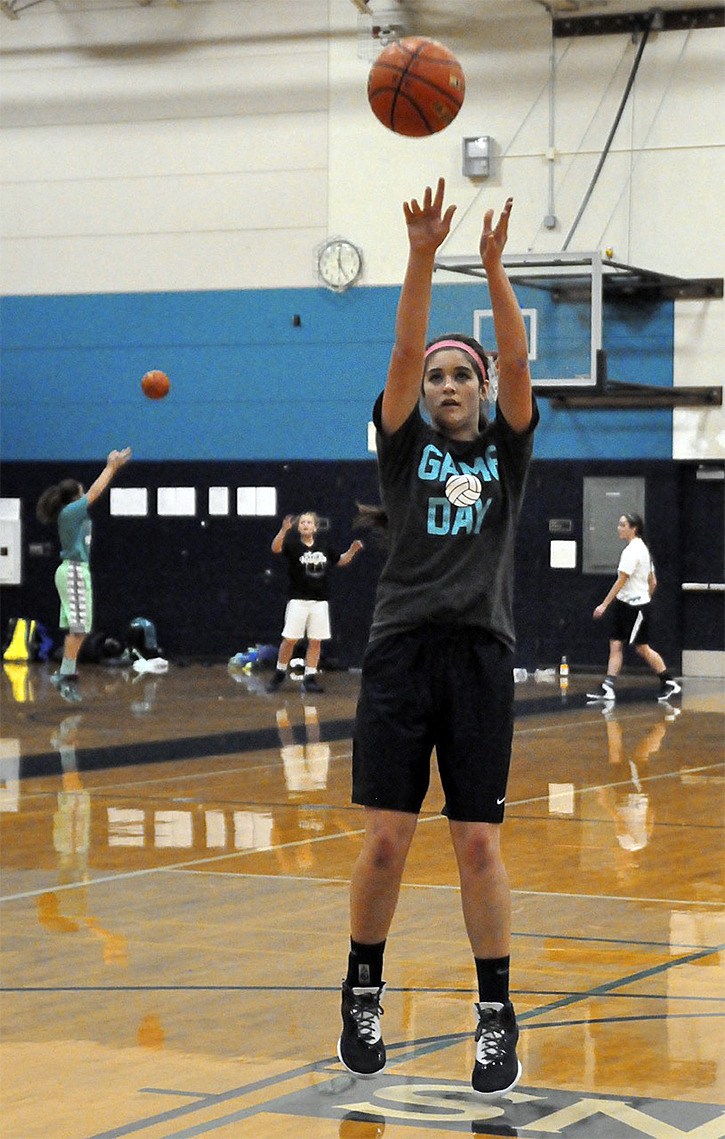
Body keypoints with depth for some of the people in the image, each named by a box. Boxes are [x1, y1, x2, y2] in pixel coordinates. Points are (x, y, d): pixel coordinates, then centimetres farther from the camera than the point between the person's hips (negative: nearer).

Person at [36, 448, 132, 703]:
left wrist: (113, 467, 23)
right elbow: (95, 492, -11)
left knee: (75, 627, 11)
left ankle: (65, 674, 12)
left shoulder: (74, 512, 13)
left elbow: (95, 492, 24)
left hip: (74, 571, 10)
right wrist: (111, 468, -4)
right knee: (79, 626, -12)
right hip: (75, 571, -10)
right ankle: (67, 675, -13)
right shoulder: (70, 512, -12)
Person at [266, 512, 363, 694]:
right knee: (290, 639, -3)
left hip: (319, 601, 3)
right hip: (298, 600, -3)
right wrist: (283, 530, -43)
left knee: (315, 641, 5)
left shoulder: (324, 546, 6)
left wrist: (352, 551, 3)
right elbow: (276, 548, -26)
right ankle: (279, 674, 14)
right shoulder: (293, 544, -6)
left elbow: (340, 561, 22)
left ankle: (309, 679, 13)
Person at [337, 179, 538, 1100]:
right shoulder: (405, 445, 10)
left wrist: (494, 264, -15)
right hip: (401, 650, 0)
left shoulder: (505, 449, 11)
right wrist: (422, 256, -17)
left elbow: (517, 360, -4)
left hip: (481, 653, 0)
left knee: (478, 845, -1)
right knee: (386, 840, -2)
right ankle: (363, 992, 16)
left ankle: (497, 1014, 9)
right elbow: (403, 352, -5)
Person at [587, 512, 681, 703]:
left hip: (635, 606, -10)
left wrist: (604, 605, -20)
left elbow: (621, 581, -21)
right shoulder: (642, 548, 14)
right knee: (615, 645, 2)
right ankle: (607, 688, -3)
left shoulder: (632, 550, -17)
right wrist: (645, 599, 24)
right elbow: (653, 582, 17)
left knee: (642, 648, 0)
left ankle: (669, 683, 12)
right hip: (624, 605, 10)